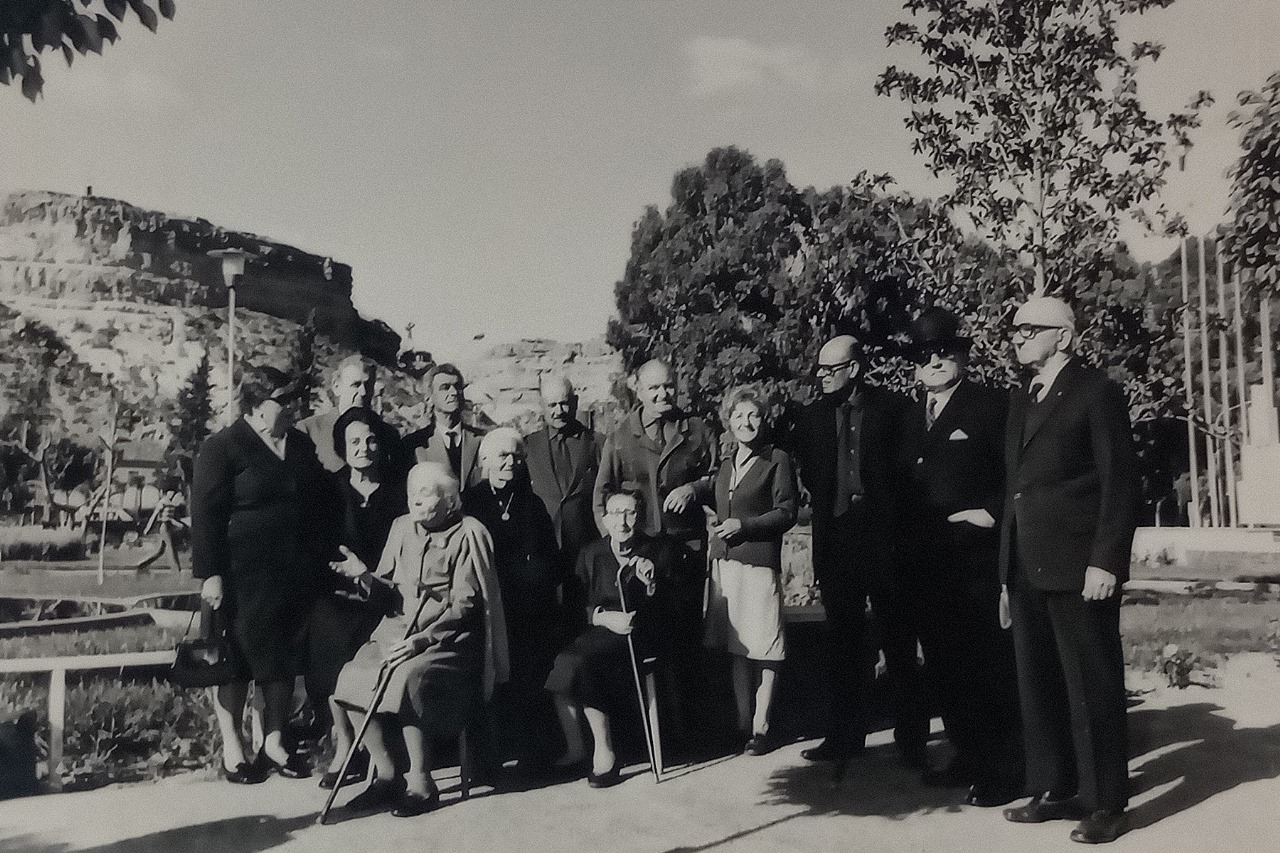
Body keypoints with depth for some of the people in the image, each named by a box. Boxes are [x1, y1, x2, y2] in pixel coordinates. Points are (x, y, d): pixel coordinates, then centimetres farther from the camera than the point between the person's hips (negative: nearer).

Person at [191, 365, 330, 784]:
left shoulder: (301, 446, 12)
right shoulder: (223, 447, -7)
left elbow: (320, 504, 17)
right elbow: (205, 514, -11)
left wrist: (322, 559, 11)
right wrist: (211, 573, -17)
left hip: (294, 573, 6)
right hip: (243, 574, -6)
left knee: (283, 658, 11)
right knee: (239, 656, 3)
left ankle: (274, 742, 24)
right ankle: (232, 748, 17)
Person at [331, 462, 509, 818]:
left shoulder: (467, 534, -5)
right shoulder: (402, 528, 11)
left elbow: (464, 605, -10)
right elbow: (389, 596, 10)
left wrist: (422, 639, -19)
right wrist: (364, 576, -11)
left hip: (447, 638, -5)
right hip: (397, 630, 6)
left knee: (407, 679, -31)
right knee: (353, 675, -19)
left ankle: (421, 783, -15)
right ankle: (387, 774, -5)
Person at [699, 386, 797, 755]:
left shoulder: (777, 460, 0)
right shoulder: (725, 465, 18)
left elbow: (787, 512, -6)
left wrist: (744, 524, -13)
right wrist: (716, 534, 9)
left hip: (759, 562, -6)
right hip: (724, 562, 6)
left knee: (764, 648, -2)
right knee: (736, 646, 10)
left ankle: (760, 727, 6)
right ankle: (742, 722, 18)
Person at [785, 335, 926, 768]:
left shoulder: (893, 408, -3)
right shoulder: (811, 415, 8)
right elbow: (802, 467, 16)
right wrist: (819, 498, 2)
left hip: (885, 537, -3)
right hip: (836, 541, 4)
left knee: (899, 642, 4)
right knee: (843, 642, 11)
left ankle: (911, 737, 15)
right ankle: (845, 736, 20)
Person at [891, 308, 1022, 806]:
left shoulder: (990, 406, -4)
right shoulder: (910, 416, 16)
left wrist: (993, 512, -15)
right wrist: (903, 542, 7)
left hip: (975, 557, -7)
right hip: (924, 563, 7)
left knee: (990, 666, -1)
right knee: (944, 666, 14)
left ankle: (1004, 771, 10)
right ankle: (968, 759, 27)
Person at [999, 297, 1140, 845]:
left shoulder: (1096, 392, -4)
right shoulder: (1021, 403, 17)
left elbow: (1121, 484, -9)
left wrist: (1105, 562, -16)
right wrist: (1007, 574, 14)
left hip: (1077, 568, -7)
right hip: (1027, 570, 7)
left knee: (1092, 686, 1)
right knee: (1038, 686, 12)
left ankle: (1105, 803, 11)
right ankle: (1056, 789, 23)